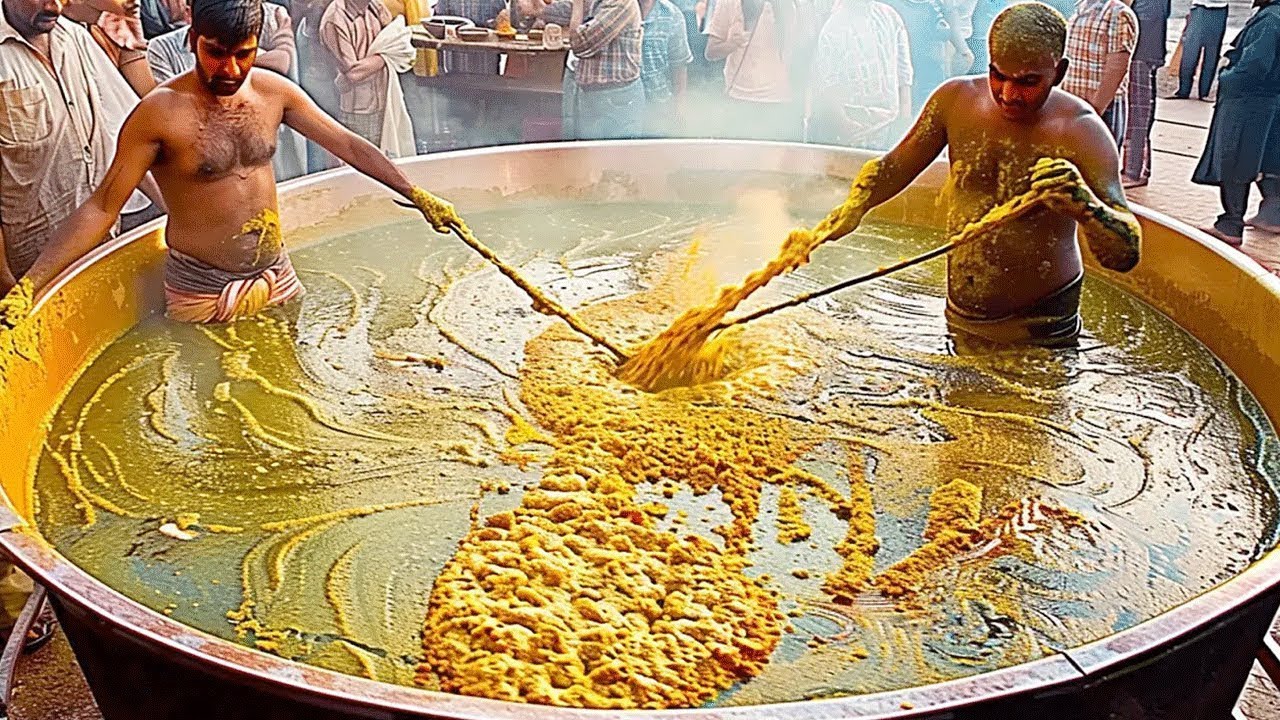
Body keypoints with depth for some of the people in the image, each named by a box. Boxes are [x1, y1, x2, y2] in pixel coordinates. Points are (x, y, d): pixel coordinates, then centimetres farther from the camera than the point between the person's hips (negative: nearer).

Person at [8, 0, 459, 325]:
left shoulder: (273, 91, -4)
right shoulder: (160, 111, -16)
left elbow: (347, 144, 4)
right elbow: (101, 208, -14)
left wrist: (419, 196, 1)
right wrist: (28, 286, -22)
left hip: (278, 278, 4)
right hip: (201, 294, -4)